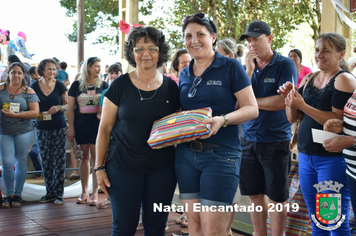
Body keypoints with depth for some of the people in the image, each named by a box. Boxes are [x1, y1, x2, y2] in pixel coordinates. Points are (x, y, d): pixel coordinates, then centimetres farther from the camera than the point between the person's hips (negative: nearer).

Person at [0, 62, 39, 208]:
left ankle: (18, 194, 18)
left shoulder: (28, 92, 0)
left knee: (21, 162, 6)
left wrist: (15, 115, -15)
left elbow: (35, 112, -7)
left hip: (23, 131, -1)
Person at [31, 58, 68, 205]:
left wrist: (59, 107, -14)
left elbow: (67, 105, 6)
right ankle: (49, 192, 15)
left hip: (59, 128, -1)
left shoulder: (60, 85, 1)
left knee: (59, 160, -2)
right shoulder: (34, 86, 3)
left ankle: (59, 193, 6)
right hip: (42, 128, 1)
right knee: (45, 161, 4)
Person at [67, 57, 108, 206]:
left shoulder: (103, 85, 4)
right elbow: (70, 108, 5)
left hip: (98, 123, -1)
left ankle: (95, 193, 3)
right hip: (81, 124, 1)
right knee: (84, 157, 8)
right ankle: (84, 191, 16)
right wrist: (71, 128, 0)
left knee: (96, 157, -2)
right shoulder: (76, 85, 3)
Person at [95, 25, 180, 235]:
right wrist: (99, 166, -1)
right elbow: (105, 129, 1)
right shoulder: (119, 86, -2)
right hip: (123, 167, -2)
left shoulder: (171, 87, 3)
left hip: (162, 168, 2)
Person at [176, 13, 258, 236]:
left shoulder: (231, 67, -4)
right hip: (186, 154, 6)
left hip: (220, 154, -5)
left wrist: (223, 120, -24)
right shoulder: (184, 74, 13)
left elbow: (252, 109, -7)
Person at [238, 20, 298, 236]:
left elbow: (283, 101, -17)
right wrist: (249, 70, -10)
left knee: (277, 198, 6)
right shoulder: (246, 67, 8)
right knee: (255, 195, 11)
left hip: (276, 141, -4)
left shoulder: (285, 65, -5)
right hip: (249, 139, 5)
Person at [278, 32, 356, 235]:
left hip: (332, 158, -7)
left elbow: (339, 121, -19)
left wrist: (303, 105, -22)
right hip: (306, 155, 7)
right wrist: (289, 98, -5)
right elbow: (292, 118, 13)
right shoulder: (309, 79, 11)